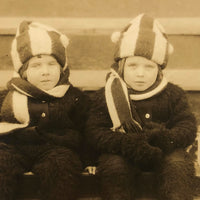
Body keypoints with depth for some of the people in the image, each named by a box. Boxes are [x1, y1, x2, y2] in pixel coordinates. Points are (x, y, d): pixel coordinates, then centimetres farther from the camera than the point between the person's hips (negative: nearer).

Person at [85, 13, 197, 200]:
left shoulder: (173, 94, 5)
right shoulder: (104, 96, -1)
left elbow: (187, 126, 1)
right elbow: (94, 132, -9)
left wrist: (168, 138, -24)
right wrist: (127, 143, -27)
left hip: (162, 154, 2)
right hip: (119, 153, -1)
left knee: (178, 164, -27)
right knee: (114, 166, -31)